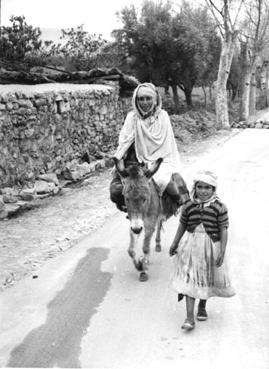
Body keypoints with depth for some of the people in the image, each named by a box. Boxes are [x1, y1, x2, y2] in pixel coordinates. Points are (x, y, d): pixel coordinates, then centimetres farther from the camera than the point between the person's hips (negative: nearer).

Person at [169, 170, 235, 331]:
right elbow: (182, 226, 8)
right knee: (190, 280, -4)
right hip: (190, 246, 1)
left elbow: (224, 230, -9)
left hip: (211, 247, -1)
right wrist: (174, 244, 12)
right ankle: (190, 317, -4)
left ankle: (202, 306, 42)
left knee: (207, 279, 15)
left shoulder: (220, 207, -11)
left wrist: (222, 252, -13)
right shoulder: (189, 206, -3)